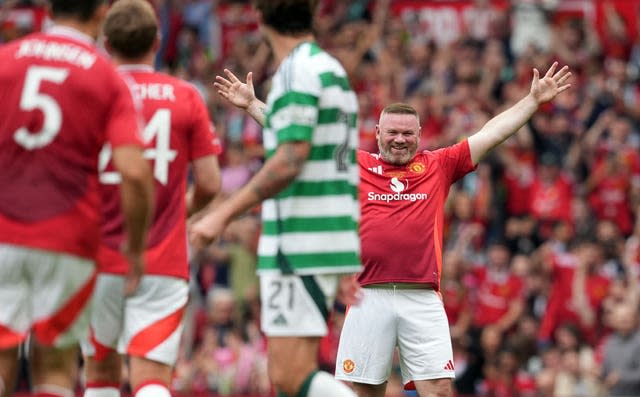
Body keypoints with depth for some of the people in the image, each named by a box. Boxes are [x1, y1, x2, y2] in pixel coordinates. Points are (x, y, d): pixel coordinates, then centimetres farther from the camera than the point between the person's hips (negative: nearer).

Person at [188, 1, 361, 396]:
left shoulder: (299, 71, -11)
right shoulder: (334, 70, 18)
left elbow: (289, 162, -21)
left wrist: (224, 214, -18)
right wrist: (347, 267, 24)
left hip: (299, 248, -10)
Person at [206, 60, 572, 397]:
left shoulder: (438, 166, 12)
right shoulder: (357, 166, 12)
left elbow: (492, 133, 13)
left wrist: (534, 100, 11)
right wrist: (252, 104, 12)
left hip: (423, 300, 0)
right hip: (369, 297, 0)